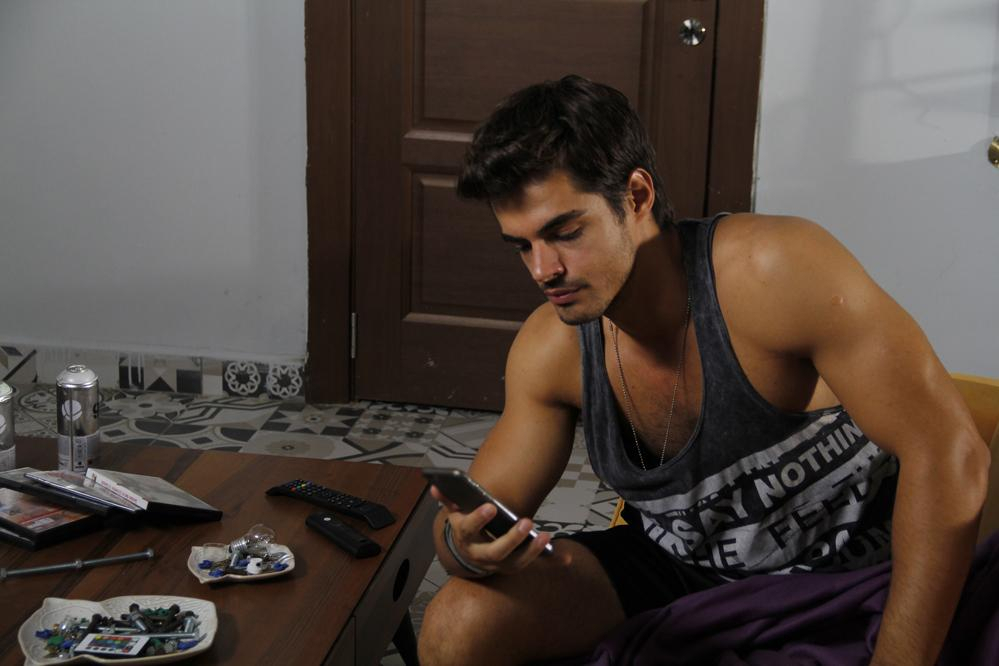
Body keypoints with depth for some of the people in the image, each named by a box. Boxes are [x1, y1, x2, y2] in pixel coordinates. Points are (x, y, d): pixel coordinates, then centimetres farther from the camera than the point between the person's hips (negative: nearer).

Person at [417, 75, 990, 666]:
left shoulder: (776, 269, -28)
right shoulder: (550, 349, -10)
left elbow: (951, 458, -29)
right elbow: (489, 504, 0)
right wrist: (466, 544, -27)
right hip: (681, 567, 4)